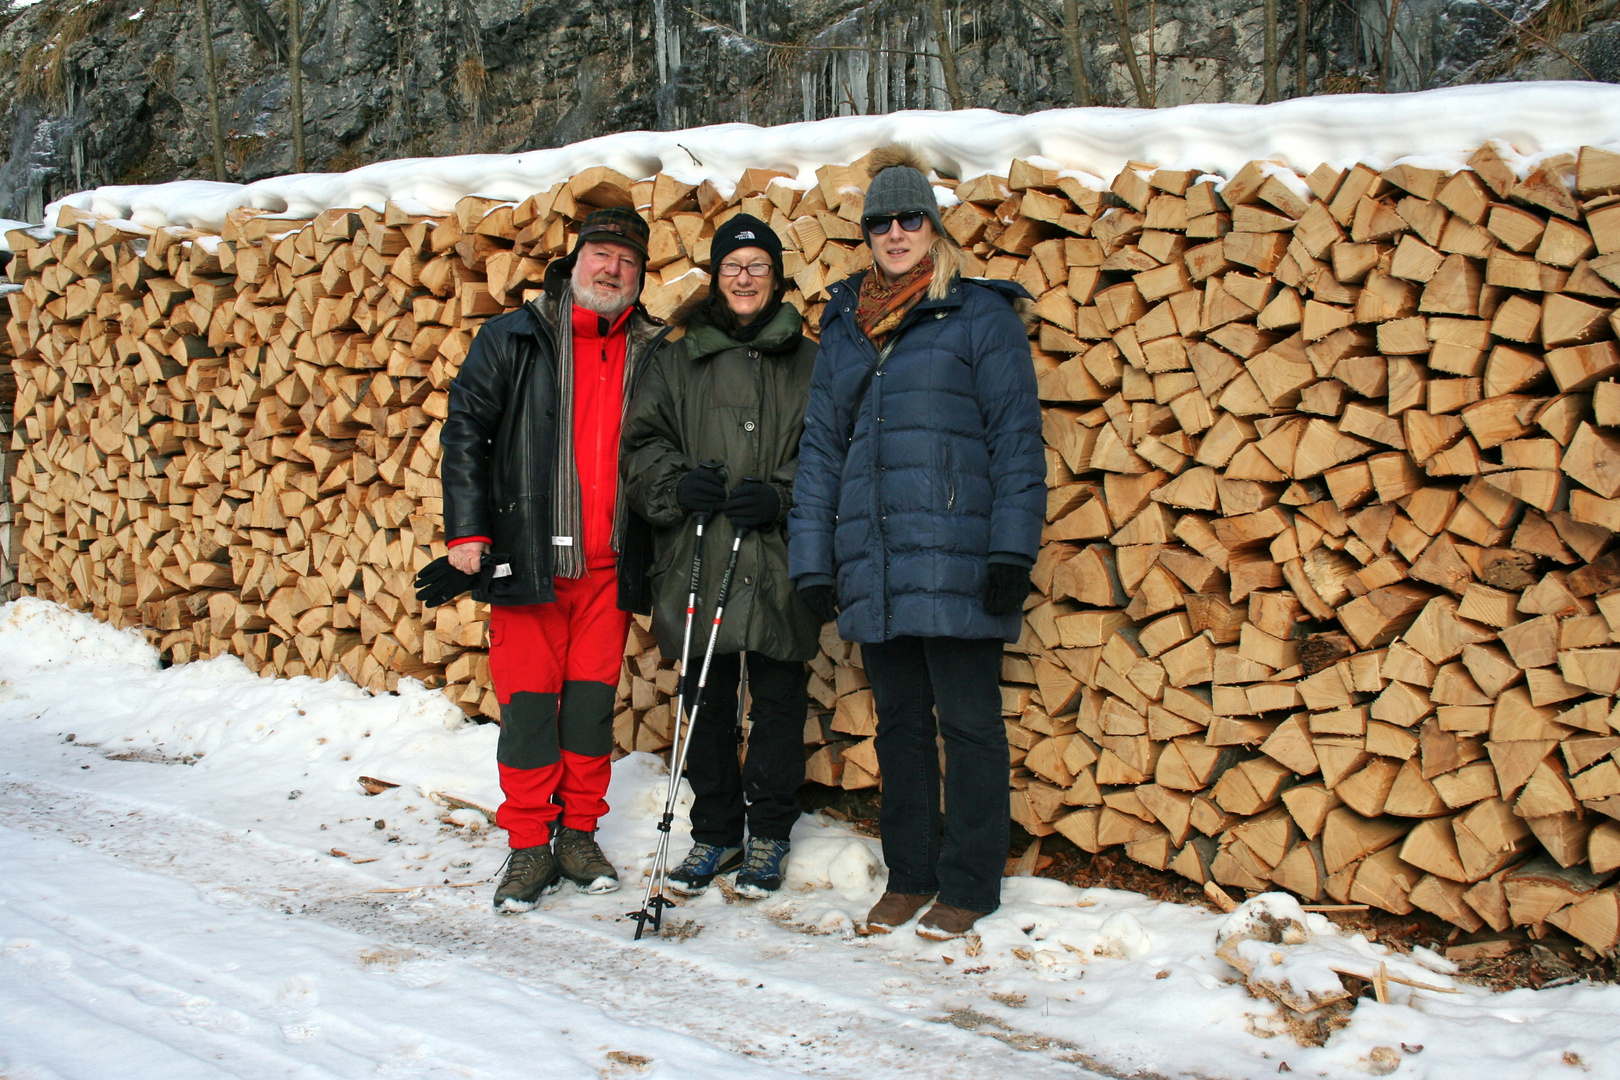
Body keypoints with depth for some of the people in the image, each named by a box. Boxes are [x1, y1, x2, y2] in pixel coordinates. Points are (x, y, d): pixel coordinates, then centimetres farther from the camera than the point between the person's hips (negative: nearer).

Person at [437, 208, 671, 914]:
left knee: (594, 696, 7)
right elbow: (465, 431, 1)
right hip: (526, 557, -2)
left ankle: (579, 833, 22)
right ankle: (529, 847, 10)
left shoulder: (651, 353, 9)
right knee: (529, 699, -1)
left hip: (609, 563, 2)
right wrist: (466, 531, -8)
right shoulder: (513, 340, 3)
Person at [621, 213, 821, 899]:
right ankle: (714, 833, 22)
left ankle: (769, 834, 19)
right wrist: (678, 484, -9)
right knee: (706, 699, 8)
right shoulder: (679, 361, 13)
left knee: (778, 699, 4)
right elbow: (642, 442, 11)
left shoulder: (809, 363, 7)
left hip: (777, 564, -2)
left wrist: (782, 494, -13)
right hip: (696, 559, 2)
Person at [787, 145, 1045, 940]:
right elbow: (821, 447, 15)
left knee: (967, 720, 2)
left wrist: (1012, 548, -12)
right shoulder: (845, 328, 15)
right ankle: (909, 875, 24)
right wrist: (812, 560, 8)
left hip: (957, 559, -5)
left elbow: (1016, 438, -4)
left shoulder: (980, 316, 0)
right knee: (899, 720, 12)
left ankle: (967, 885, 14)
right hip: (874, 562, 5)